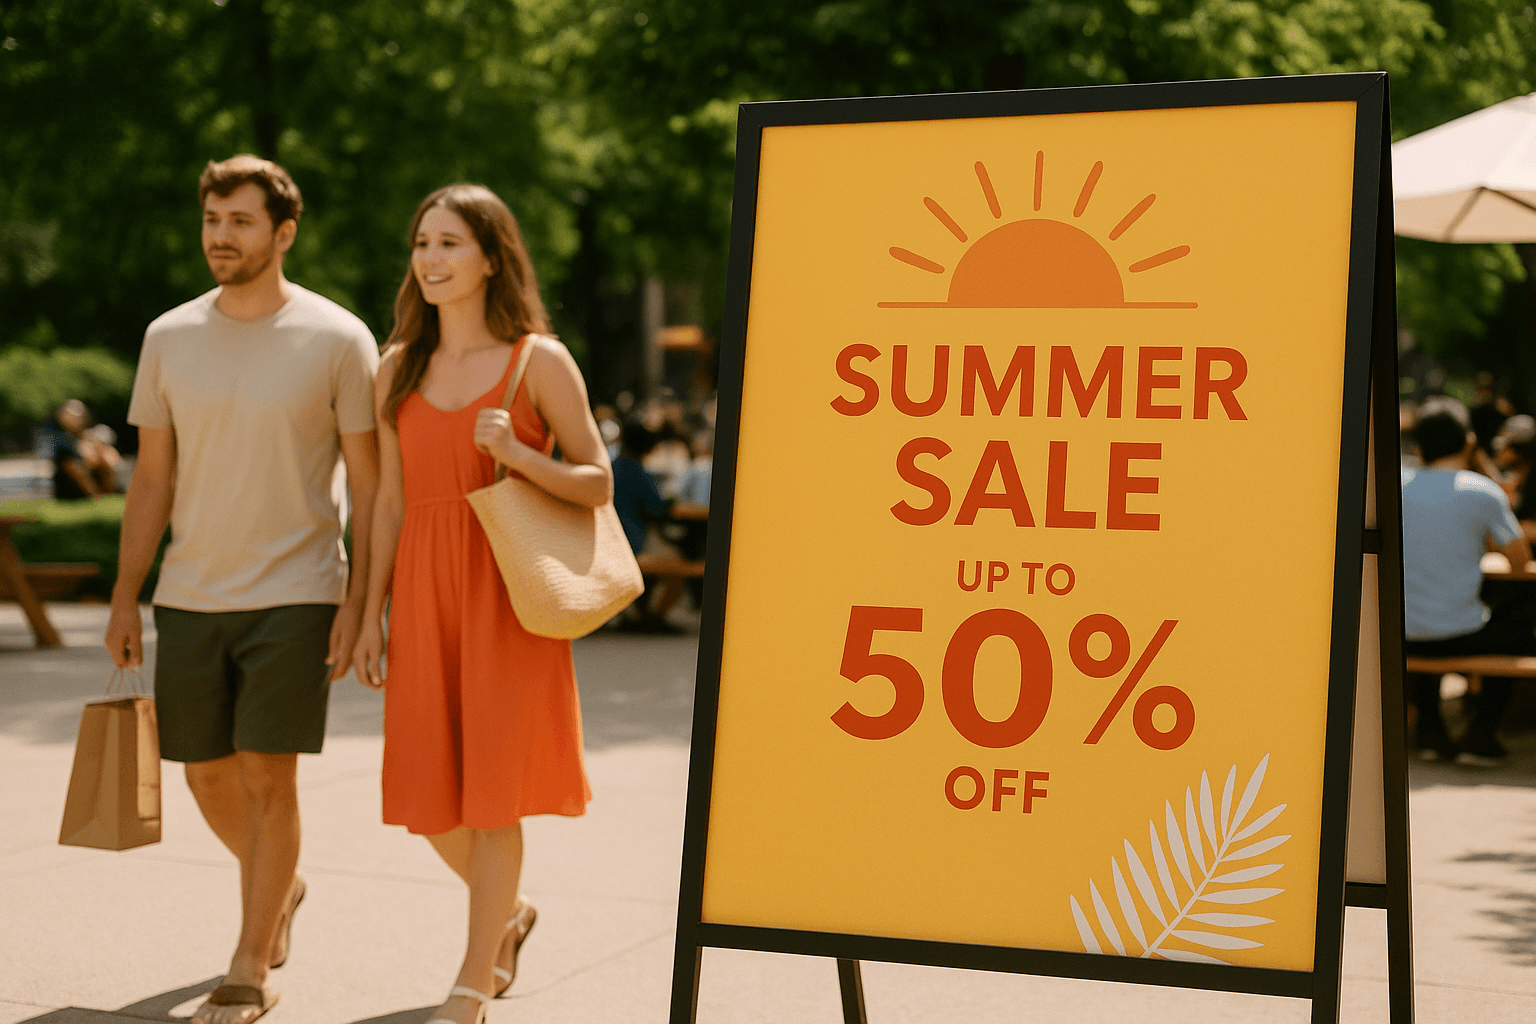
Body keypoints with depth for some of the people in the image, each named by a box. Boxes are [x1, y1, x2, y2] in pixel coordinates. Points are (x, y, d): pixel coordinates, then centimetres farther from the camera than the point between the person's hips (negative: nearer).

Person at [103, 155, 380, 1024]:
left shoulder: (338, 339, -6)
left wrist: (358, 603, -9)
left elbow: (370, 486, -4)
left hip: (294, 595, -4)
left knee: (268, 774, -5)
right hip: (190, 596, 4)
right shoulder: (170, 337, 5)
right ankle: (283, 886, 40)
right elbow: (152, 479, 9)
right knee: (208, 773, 12)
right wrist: (125, 598, 6)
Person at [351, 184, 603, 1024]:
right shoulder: (399, 368, 10)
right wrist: (373, 614, 8)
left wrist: (519, 456, -20)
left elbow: (598, 486, -3)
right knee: (430, 795, 6)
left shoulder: (540, 361, -2)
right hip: (424, 592, 4)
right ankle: (509, 915, 35)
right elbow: (392, 499, 11)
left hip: (509, 589, -4)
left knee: (494, 787, -2)